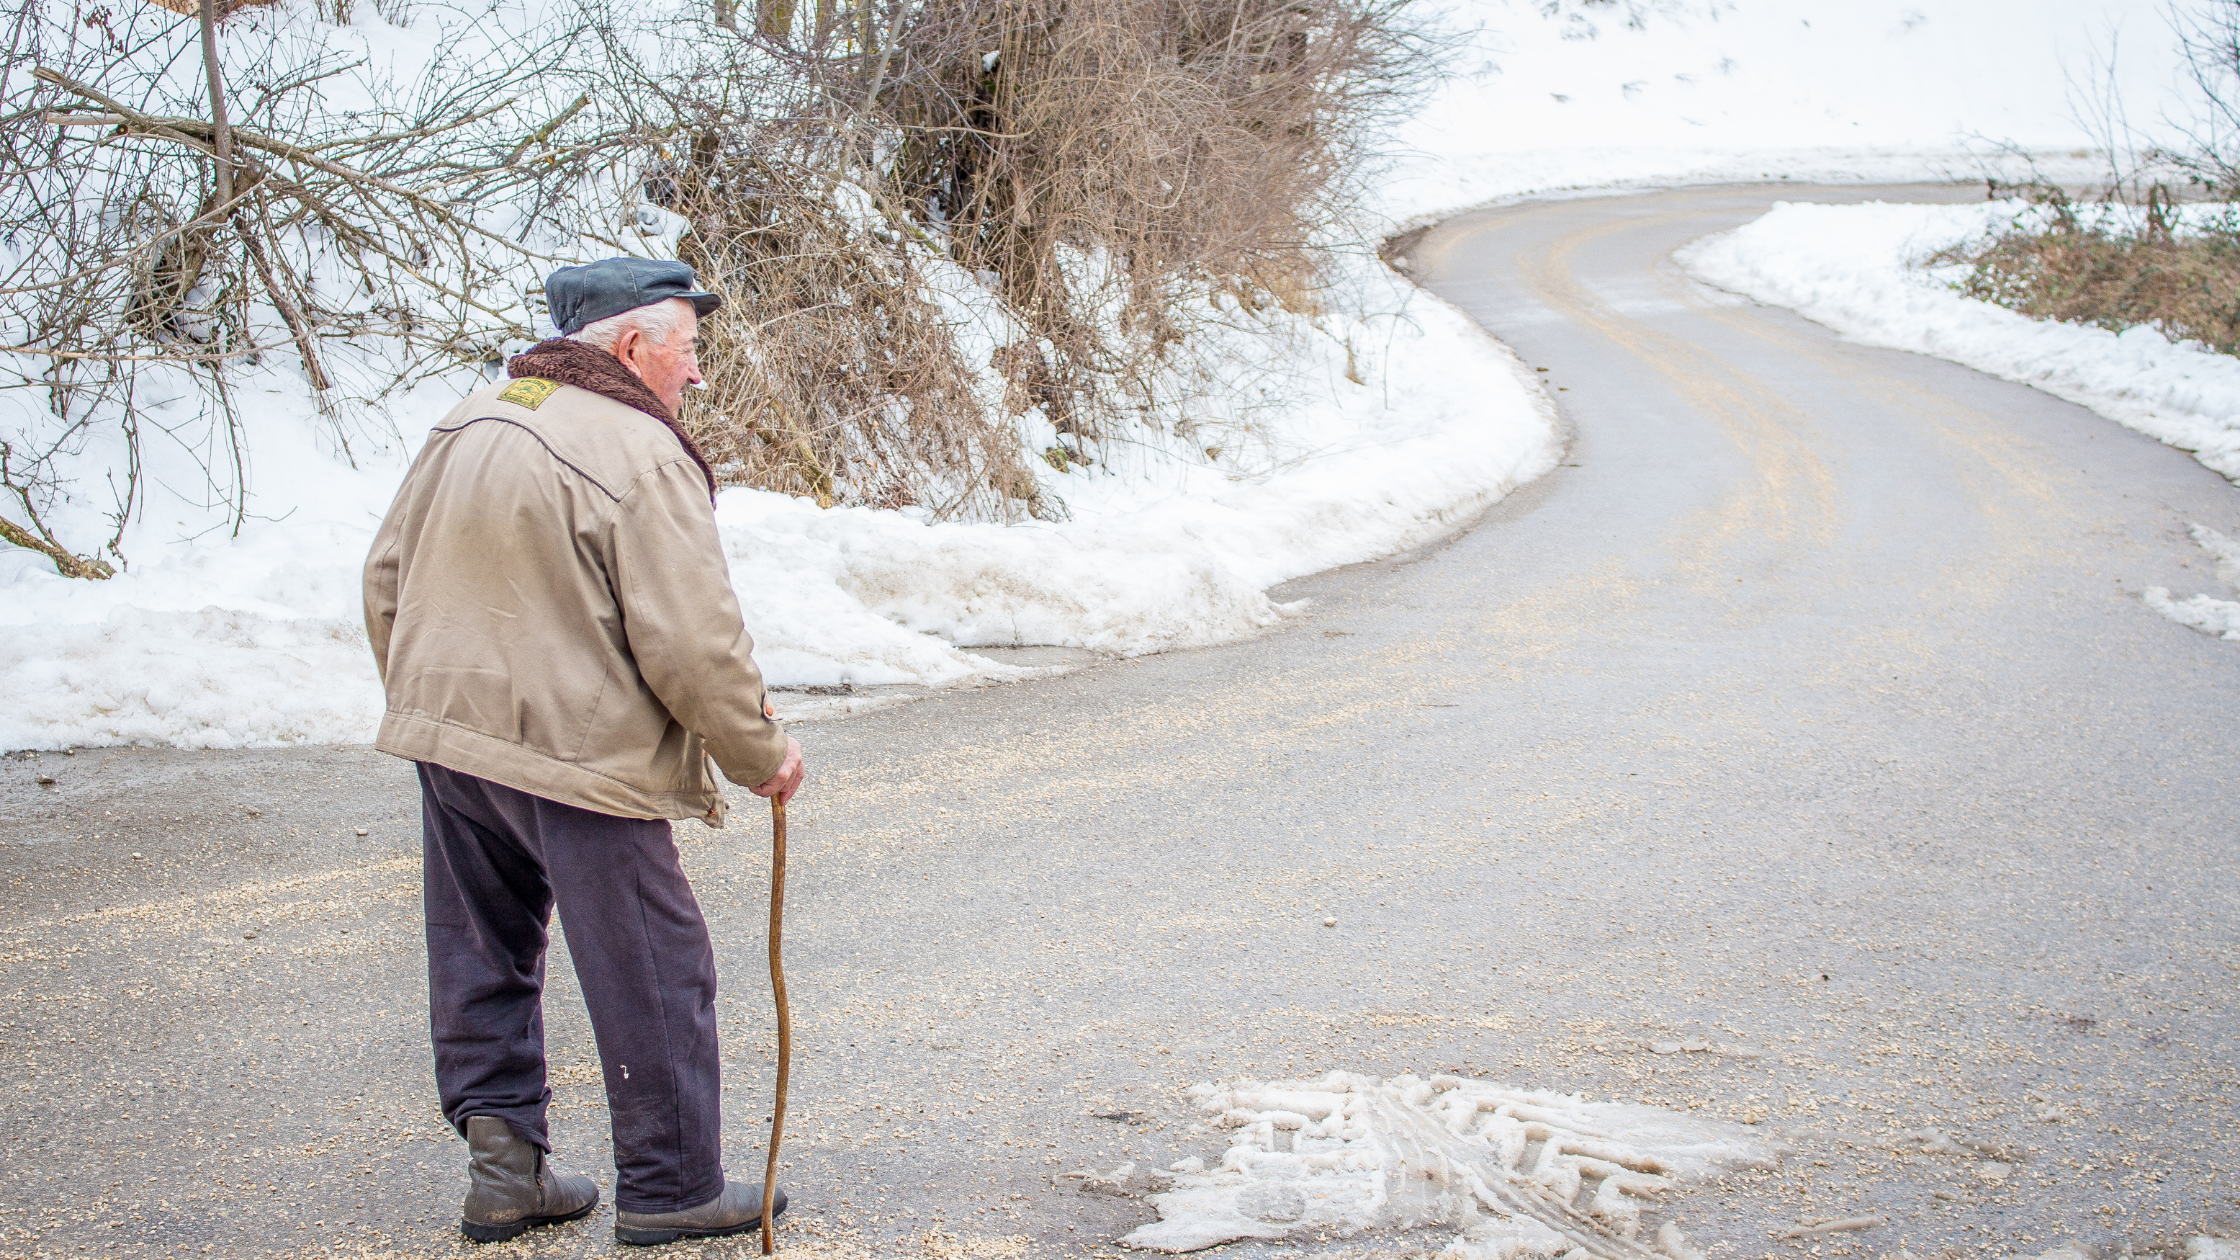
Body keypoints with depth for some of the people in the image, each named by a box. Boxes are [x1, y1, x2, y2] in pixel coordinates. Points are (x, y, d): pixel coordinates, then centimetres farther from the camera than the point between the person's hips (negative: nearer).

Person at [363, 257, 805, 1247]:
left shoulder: (467, 425, 8)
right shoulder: (641, 457, -16)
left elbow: (387, 581, 15)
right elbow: (691, 644, -18)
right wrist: (761, 754, -4)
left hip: (448, 738, 8)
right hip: (579, 757, -8)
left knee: (485, 957, 19)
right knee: (652, 977, 5)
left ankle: (501, 1156, 20)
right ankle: (670, 1188, 13)